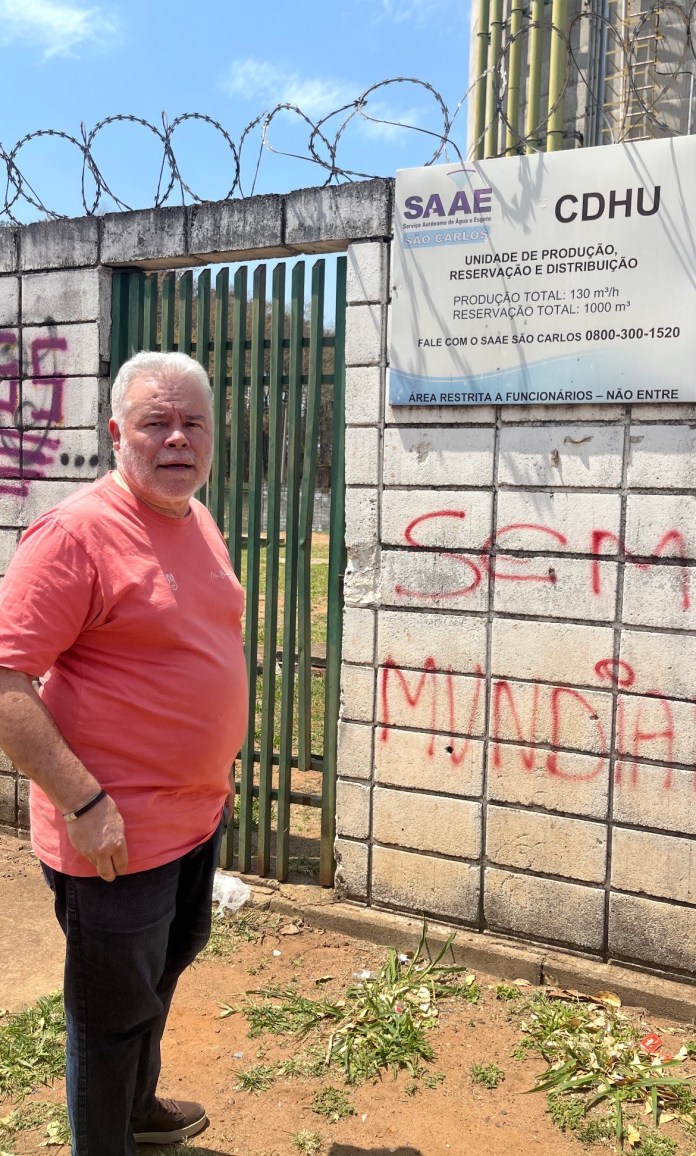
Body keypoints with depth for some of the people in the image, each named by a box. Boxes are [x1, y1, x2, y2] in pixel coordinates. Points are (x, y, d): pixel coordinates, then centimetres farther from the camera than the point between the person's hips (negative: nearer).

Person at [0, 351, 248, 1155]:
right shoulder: (76, 531, -21)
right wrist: (83, 802, -26)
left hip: (196, 812, 9)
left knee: (167, 965, 27)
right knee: (115, 1009, 10)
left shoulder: (195, 518, 5)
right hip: (118, 832, -9)